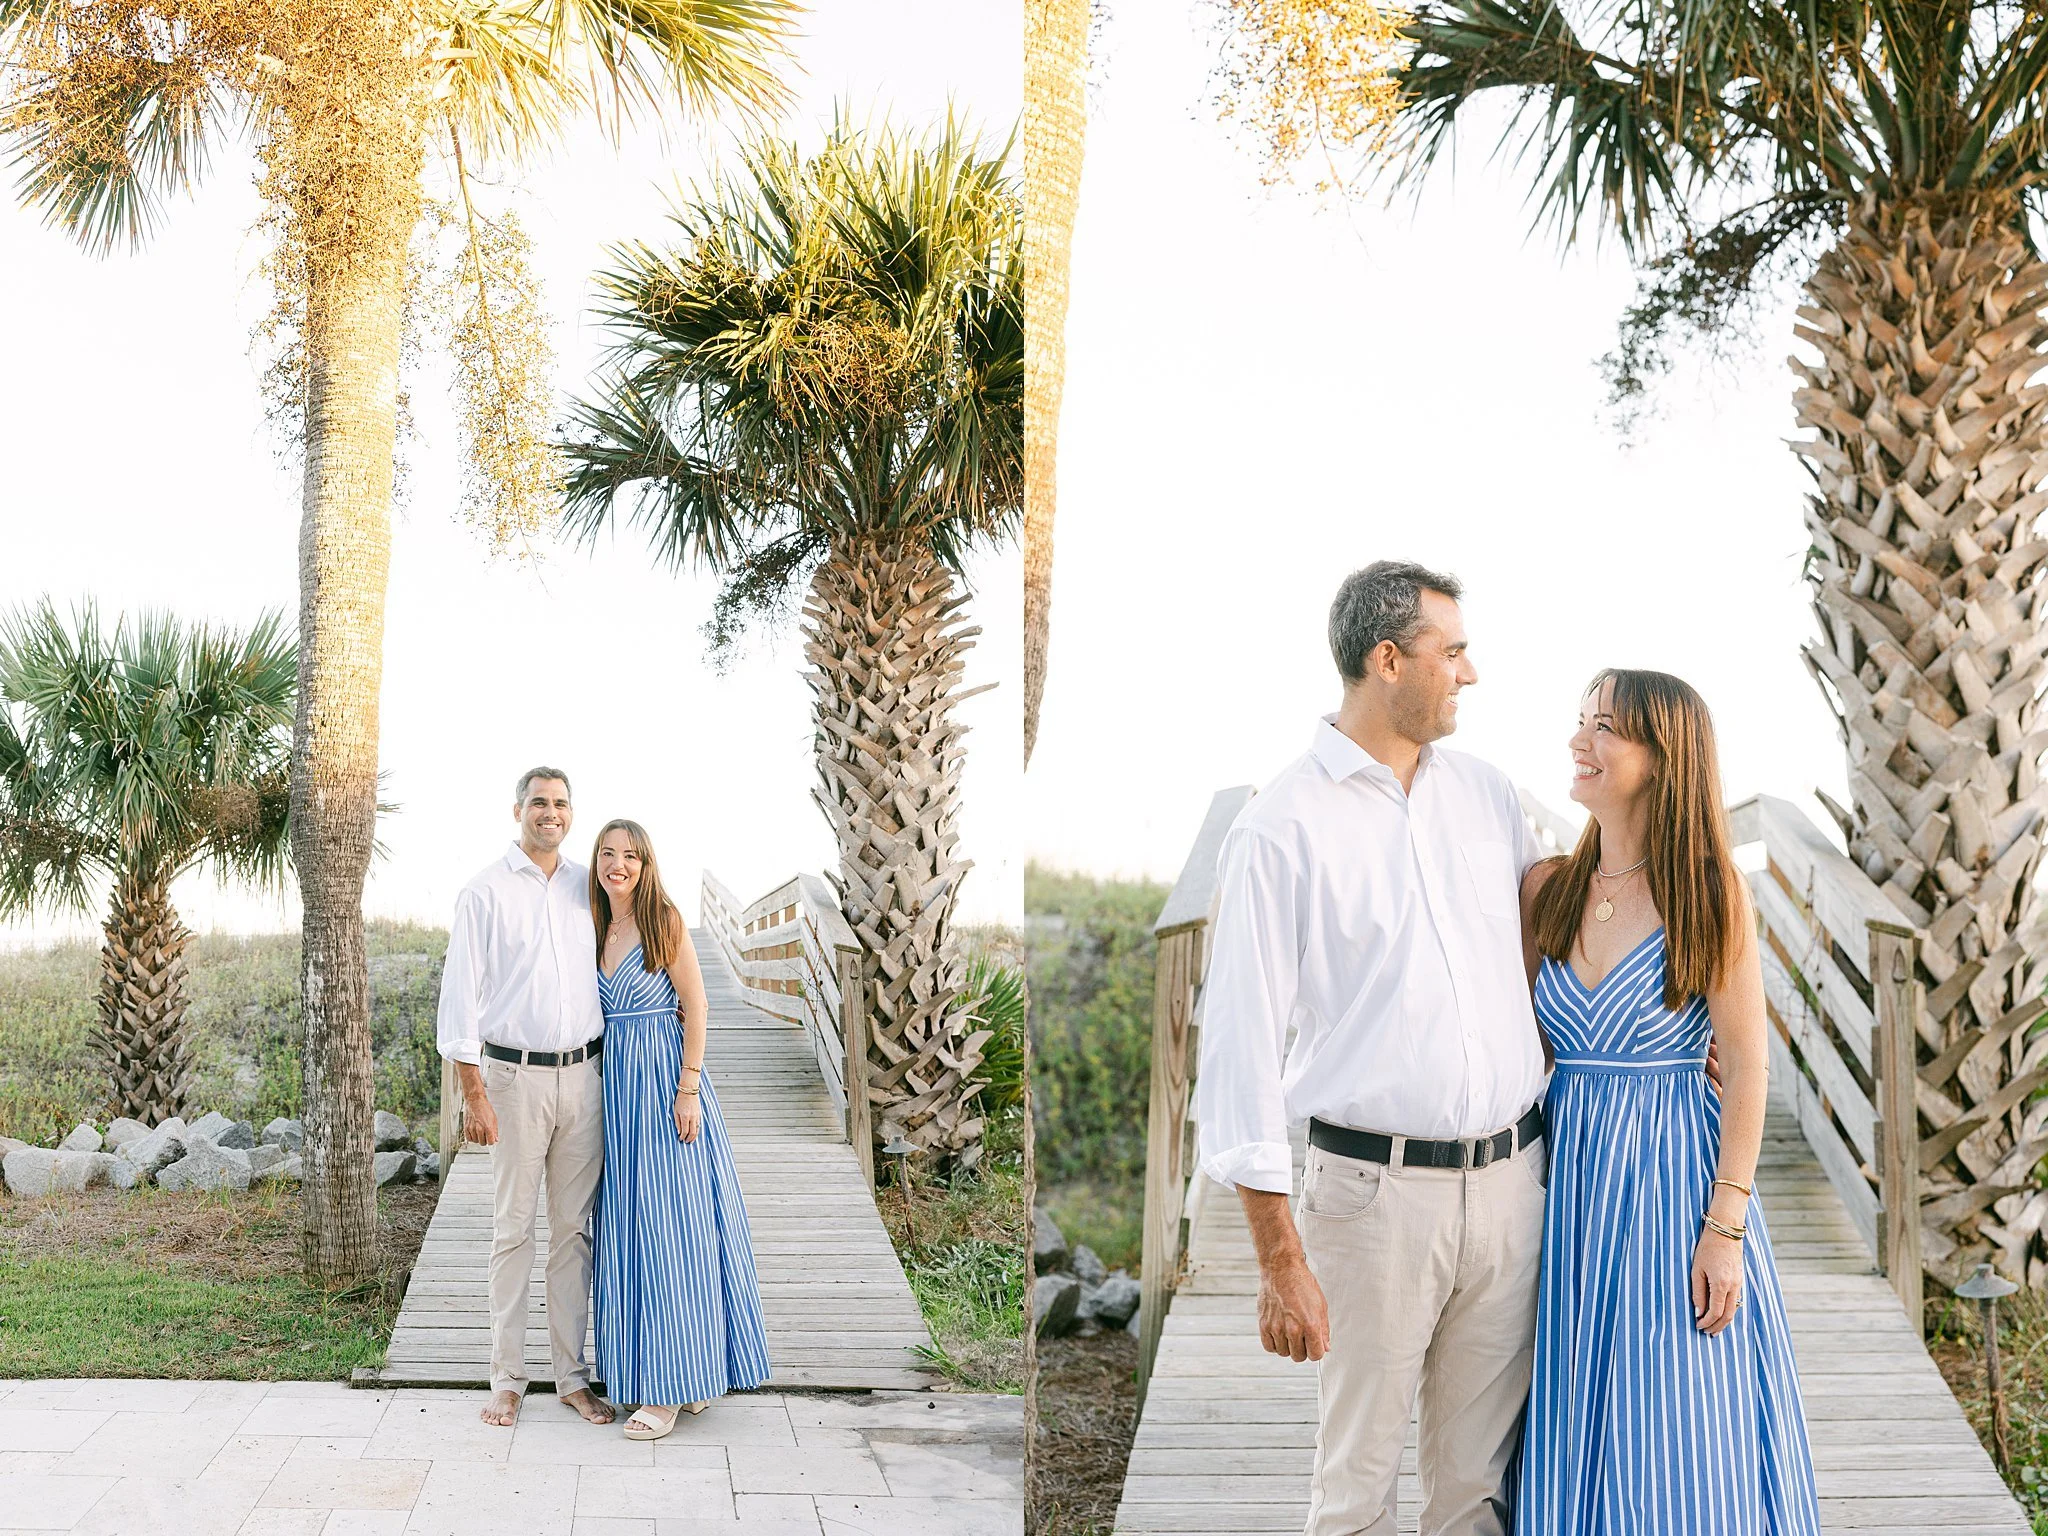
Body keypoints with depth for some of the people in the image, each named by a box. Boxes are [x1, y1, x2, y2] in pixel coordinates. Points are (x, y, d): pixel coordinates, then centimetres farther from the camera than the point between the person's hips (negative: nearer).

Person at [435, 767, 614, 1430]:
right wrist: (473, 1094, -10)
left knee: (575, 1228, 8)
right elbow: (460, 994, -5)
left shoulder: (589, 888, 10)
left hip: (583, 1075, 4)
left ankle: (573, 1375, 15)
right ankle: (507, 1380, 10)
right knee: (513, 1229, 1)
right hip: (515, 1076, -4)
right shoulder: (485, 892, -3)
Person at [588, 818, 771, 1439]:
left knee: (670, 1226, -5)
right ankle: (666, 1374, 17)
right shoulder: (597, 928, 11)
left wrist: (688, 1089, -14)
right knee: (627, 1221, 8)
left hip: (665, 1078, -7)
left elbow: (696, 1008, -8)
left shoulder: (664, 920, -7)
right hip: (617, 1081, 7)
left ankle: (671, 1387, 0)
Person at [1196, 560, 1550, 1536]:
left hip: (1509, 1182, 5)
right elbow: (1241, 1051, -10)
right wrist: (1280, 1262, -12)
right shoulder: (1281, 829, -8)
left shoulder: (1487, 795, 9)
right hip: (1375, 1191, -5)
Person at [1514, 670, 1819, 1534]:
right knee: (1579, 1443, 11)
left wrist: (1725, 1227, -13)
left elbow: (1747, 1067, -9)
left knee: (1679, 1448, 3)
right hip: (1571, 1174, 4)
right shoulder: (1546, 890, 4)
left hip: (1676, 1172, -4)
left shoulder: (1711, 894, -9)